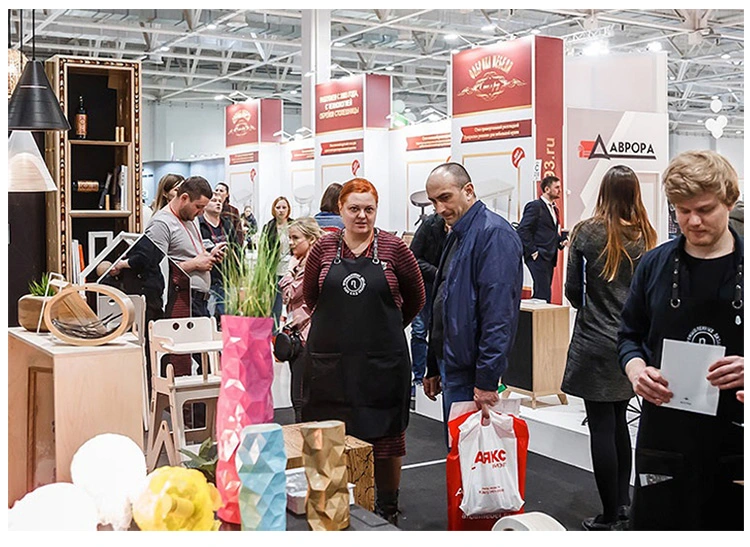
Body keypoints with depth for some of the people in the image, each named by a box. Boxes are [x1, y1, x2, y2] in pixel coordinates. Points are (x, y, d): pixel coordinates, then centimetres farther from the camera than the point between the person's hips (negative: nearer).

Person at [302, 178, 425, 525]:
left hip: (382, 359, -1)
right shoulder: (324, 248, 3)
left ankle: (387, 507, 24)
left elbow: (415, 299, 9)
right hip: (329, 358, 2)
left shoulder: (393, 248, -2)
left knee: (385, 434, 7)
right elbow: (310, 296, 16)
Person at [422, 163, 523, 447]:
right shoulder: (457, 234, 16)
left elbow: (498, 313, -22)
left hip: (473, 371, -9)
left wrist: (487, 379, -24)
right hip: (451, 366, 10)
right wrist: (434, 367, 22)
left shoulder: (494, 234, -15)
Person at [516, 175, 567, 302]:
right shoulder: (535, 206, -8)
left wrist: (560, 241, 8)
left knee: (544, 293, 8)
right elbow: (522, 230, -15)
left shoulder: (554, 208, 20)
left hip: (549, 257, 9)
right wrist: (533, 251, -17)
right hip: (538, 257, -9)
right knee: (543, 293, -13)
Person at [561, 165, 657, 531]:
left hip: (595, 341, -4)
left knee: (601, 426, 1)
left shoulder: (586, 232, -8)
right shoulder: (646, 235, 1)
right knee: (618, 421, 18)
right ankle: (623, 501, 28)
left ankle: (610, 517, 7)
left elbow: (572, 289, -2)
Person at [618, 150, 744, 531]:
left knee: (731, 527, 11)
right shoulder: (654, 265, 4)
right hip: (665, 435, 1)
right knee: (654, 527, 8)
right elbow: (630, 335, 12)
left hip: (735, 438, -1)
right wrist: (636, 369, -9)